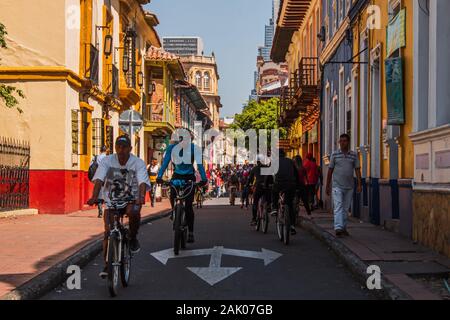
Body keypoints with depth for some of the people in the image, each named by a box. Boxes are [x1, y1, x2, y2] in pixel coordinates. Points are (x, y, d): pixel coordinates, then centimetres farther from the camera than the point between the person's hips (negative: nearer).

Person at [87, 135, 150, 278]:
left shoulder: (138, 163, -11)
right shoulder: (107, 161, -8)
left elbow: (143, 182, -24)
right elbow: (99, 180, -20)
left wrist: (141, 197, -44)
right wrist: (94, 196, -37)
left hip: (131, 199, -1)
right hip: (112, 200, 1)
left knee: (133, 212, -35)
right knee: (108, 232, -10)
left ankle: (133, 238, -7)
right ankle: (107, 264, 4)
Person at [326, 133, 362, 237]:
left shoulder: (354, 155, 6)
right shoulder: (334, 154, 2)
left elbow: (357, 170, 5)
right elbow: (330, 170, 6)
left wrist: (359, 185, -4)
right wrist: (327, 186, 6)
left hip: (349, 187, 3)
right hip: (337, 186, -3)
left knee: (346, 209, 9)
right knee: (338, 207, -14)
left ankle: (343, 228, 18)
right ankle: (338, 228, -23)